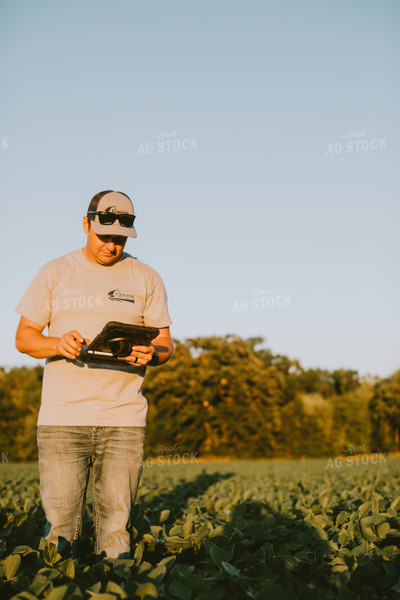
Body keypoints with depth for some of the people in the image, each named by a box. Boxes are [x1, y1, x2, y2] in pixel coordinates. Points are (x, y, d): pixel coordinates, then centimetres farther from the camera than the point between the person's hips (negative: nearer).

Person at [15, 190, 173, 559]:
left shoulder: (147, 279, 11)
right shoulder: (55, 273, 10)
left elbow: (165, 344, 10)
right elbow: (24, 337, 9)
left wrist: (151, 354, -14)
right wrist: (58, 345, -13)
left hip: (124, 418, 0)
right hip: (61, 416, 0)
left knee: (116, 525, -2)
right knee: (59, 522, -4)